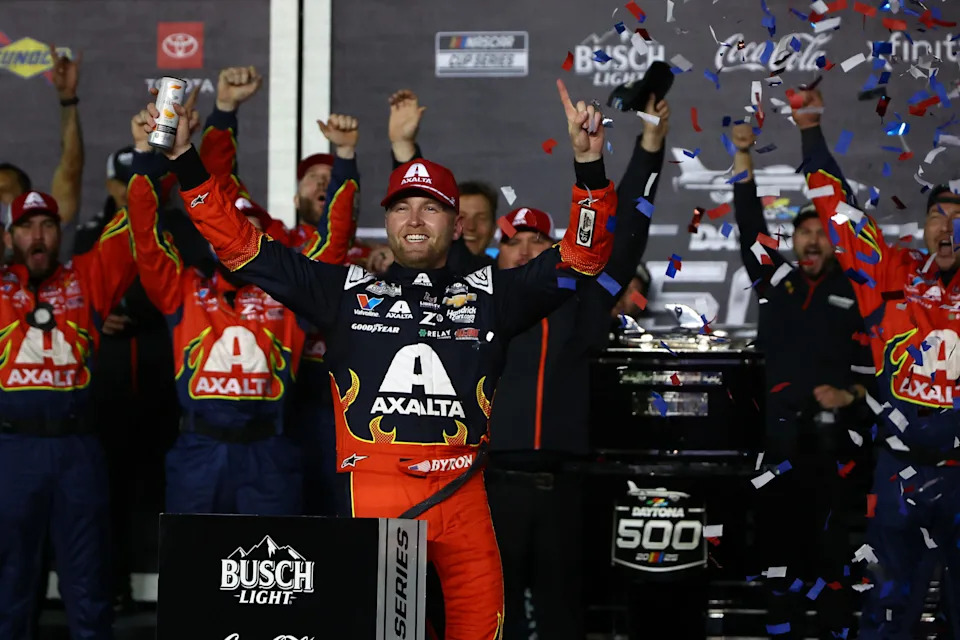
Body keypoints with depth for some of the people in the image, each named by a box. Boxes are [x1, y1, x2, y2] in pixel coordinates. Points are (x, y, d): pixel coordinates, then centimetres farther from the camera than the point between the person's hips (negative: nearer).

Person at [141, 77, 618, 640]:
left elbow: (581, 258, 8)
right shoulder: (349, 290, 14)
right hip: (372, 489, -1)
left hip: (462, 493, 1)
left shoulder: (491, 295, 16)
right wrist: (186, 160, 5)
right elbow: (242, 246, 12)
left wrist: (589, 166, -6)